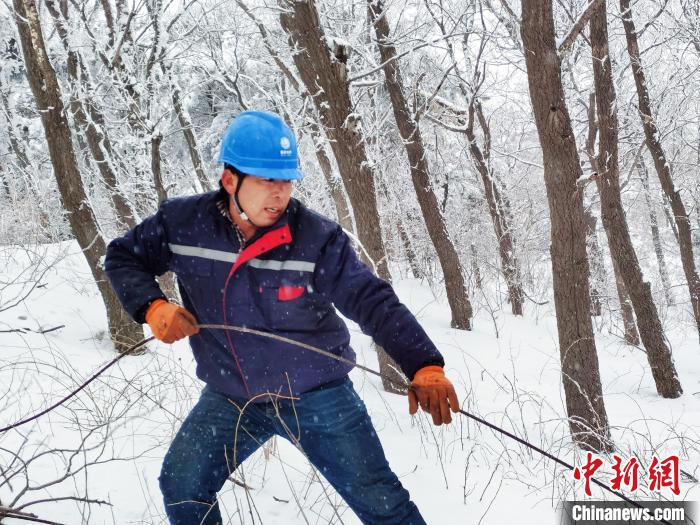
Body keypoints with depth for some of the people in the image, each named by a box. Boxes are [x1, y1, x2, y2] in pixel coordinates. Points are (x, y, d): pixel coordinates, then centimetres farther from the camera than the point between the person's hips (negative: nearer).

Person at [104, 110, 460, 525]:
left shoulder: (318, 239, -20)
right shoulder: (184, 224, -11)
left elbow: (375, 302, -23)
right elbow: (123, 257, 4)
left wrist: (424, 366, -37)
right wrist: (154, 308, -16)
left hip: (317, 397, -2)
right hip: (230, 398, 3)